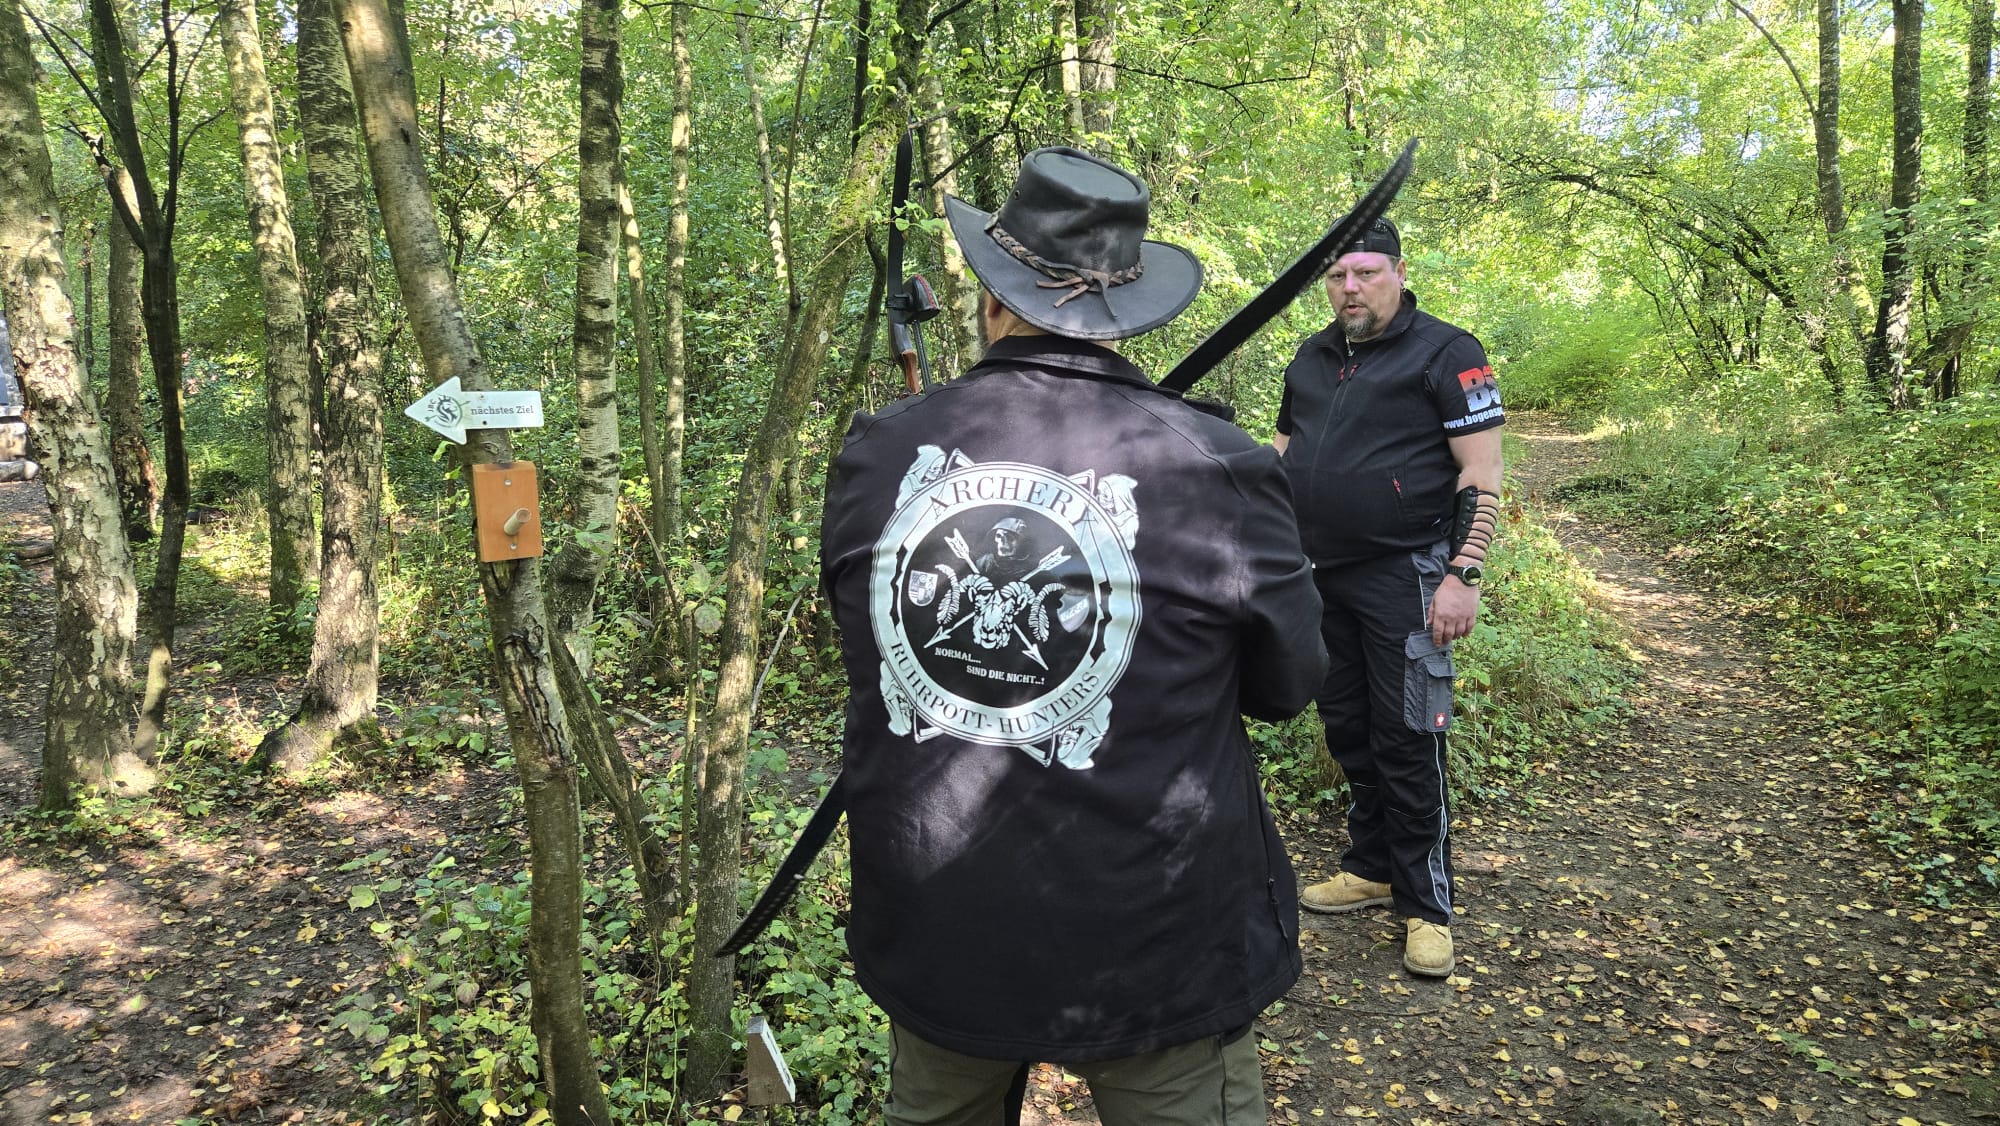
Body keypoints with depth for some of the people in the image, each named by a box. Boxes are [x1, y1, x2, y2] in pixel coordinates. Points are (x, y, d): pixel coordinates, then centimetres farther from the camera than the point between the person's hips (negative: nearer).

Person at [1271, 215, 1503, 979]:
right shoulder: (1313, 357, 12)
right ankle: (1372, 868, 29)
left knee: (1407, 742, -4)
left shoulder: (1445, 354, -7)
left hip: (1404, 578, -6)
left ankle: (1425, 906, 8)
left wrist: (1463, 575, -18)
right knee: (1347, 730, 14)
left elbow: (1482, 475, -11)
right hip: (1323, 575, 7)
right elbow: (1285, 448, 23)